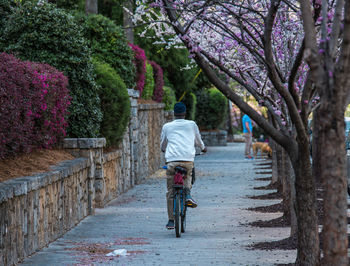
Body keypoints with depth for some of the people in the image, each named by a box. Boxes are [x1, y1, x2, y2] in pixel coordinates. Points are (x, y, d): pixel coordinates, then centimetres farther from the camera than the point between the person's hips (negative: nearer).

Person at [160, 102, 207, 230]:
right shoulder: (192, 124, 14)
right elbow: (198, 140, 30)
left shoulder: (167, 126, 15)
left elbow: (162, 145, 28)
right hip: (188, 159, 0)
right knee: (188, 175, 33)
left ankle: (171, 220, 5)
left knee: (170, 191, 7)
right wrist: (203, 148, 52)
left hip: (171, 160, 0)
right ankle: (188, 194, 6)